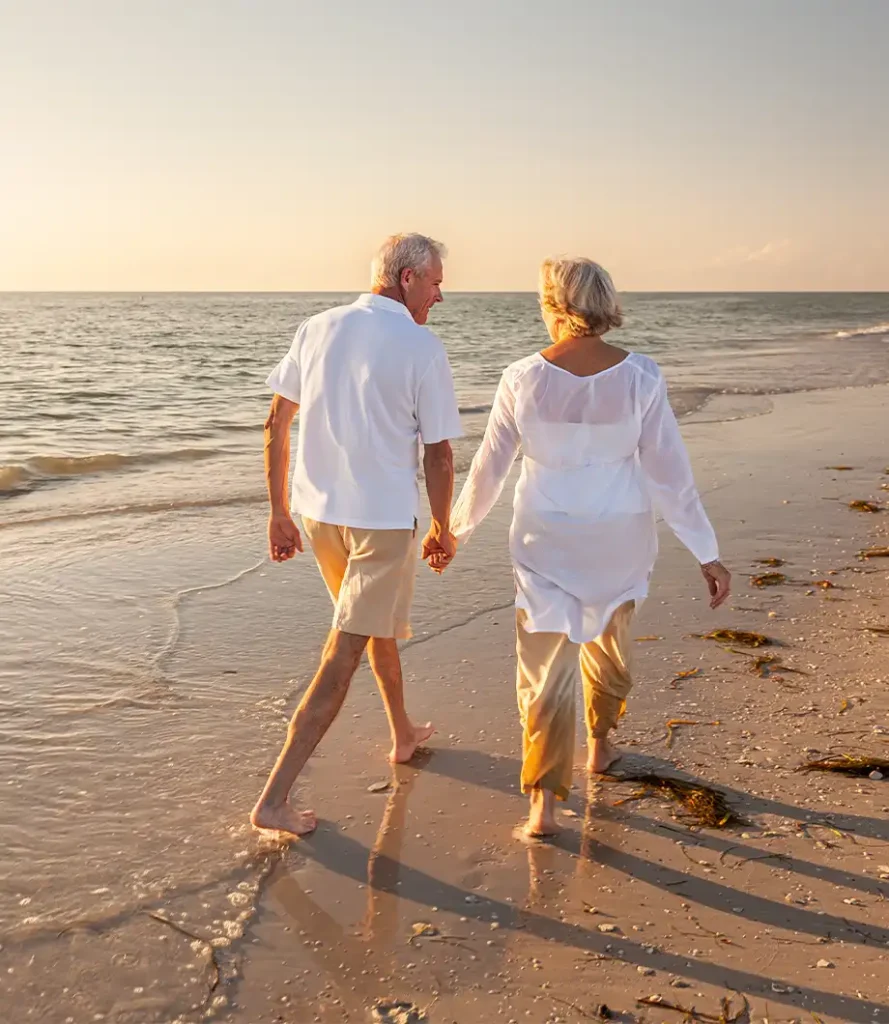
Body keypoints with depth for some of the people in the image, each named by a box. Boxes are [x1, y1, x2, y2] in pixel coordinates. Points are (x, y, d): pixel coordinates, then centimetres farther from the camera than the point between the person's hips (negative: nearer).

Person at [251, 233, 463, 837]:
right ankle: (275, 798, 0)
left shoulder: (318, 329, 4)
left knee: (381, 623, 27)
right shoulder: (423, 347, -11)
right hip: (384, 517, -6)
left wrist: (279, 513, 12)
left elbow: (276, 424, 5)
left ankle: (404, 734, 44)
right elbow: (438, 454, -9)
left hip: (318, 512, 7)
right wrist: (443, 530, 5)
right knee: (343, 657, 0)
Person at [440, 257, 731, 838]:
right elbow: (670, 471, -11)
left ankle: (545, 803, 1)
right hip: (620, 535, 2)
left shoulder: (523, 380, -13)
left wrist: (455, 532, 12)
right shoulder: (640, 376, -13)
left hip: (546, 540, -1)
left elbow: (490, 468, -4)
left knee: (546, 669, 6)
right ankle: (600, 745, 47)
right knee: (609, 643, 27)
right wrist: (708, 554, -3)